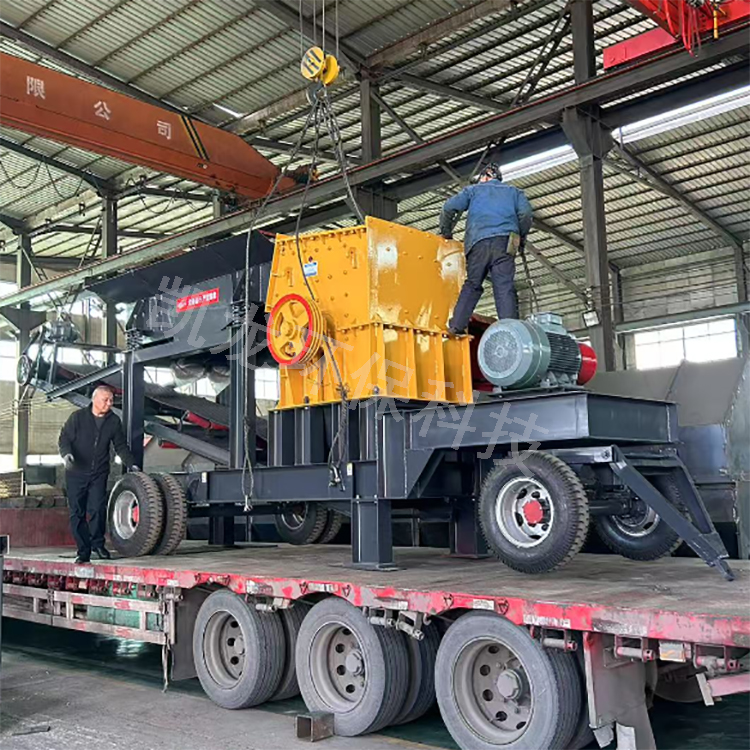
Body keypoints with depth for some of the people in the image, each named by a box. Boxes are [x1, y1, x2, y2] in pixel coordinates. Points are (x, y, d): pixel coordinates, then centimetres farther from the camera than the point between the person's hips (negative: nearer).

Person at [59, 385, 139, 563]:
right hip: (76, 473, -1)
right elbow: (64, 438, -2)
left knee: (98, 509, -12)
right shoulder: (78, 417, -2)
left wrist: (131, 464, 5)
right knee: (77, 513, 1)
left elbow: (121, 446, 13)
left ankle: (97, 544, 7)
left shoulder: (114, 421, 6)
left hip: (99, 474, 1)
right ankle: (83, 551, 9)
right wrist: (66, 454, -22)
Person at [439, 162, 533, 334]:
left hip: (478, 242, 0)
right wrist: (521, 239, 21)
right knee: (505, 287, -10)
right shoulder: (513, 191, 28)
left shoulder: (474, 189, 26)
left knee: (472, 285, 8)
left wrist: (446, 233, 25)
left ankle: (457, 325, -4)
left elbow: (449, 207, 13)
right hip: (504, 241, 0)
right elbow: (526, 213, 10)